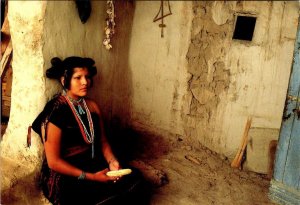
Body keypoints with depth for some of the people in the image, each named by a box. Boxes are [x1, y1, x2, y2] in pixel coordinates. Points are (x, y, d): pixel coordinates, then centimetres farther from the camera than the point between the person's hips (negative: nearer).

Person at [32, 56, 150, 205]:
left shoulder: (92, 106, 6)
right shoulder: (55, 111, -16)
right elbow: (53, 162, -16)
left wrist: (112, 161, -9)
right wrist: (91, 177, -19)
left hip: (93, 164, 7)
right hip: (65, 176, -7)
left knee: (135, 179, -14)